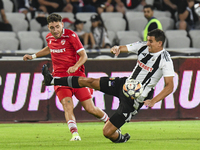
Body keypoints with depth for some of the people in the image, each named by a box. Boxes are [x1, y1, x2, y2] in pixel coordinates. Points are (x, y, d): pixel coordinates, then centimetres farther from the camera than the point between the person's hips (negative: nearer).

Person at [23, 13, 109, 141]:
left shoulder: (71, 36, -10)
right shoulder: (49, 38, 8)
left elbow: (84, 55, -11)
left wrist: (75, 66, -29)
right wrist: (33, 56, 29)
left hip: (76, 75, -3)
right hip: (59, 76, 3)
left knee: (90, 108, -2)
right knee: (67, 104, -23)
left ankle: (109, 122, 26)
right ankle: (74, 133, -33)